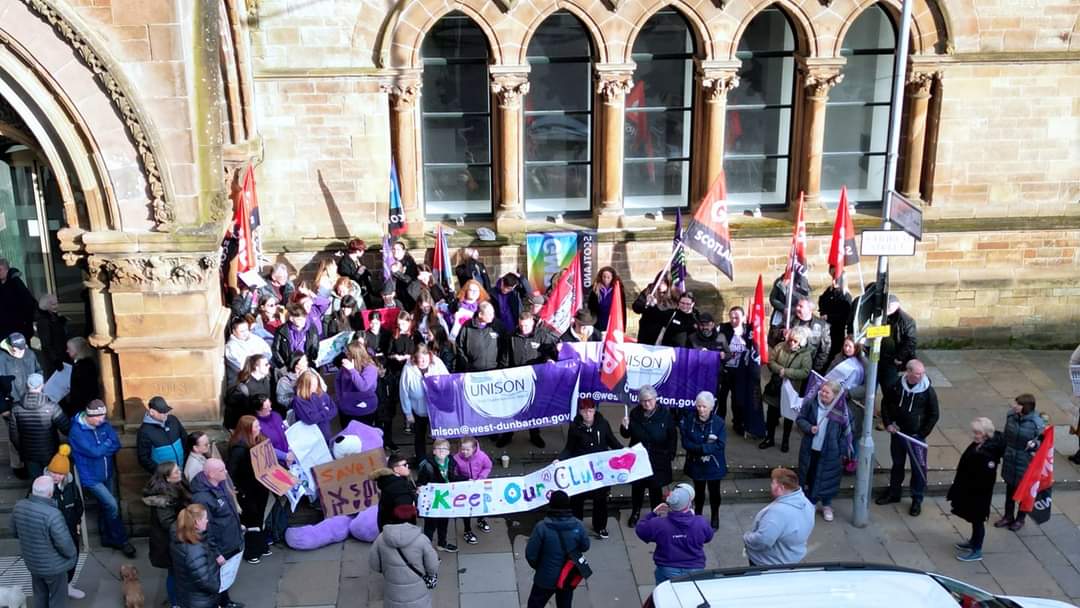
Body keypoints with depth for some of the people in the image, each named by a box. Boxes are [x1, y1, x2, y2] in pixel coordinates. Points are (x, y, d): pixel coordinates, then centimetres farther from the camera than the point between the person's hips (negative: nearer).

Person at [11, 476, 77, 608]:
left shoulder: (19, 506, -12)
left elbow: (15, 531, 6)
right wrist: (72, 554, -7)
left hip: (32, 561, 6)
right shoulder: (52, 514, -34)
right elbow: (64, 543, -27)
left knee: (40, 594, 26)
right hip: (53, 565, -6)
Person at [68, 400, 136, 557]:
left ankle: (107, 538, 35)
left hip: (108, 473, 6)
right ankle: (121, 541, 5)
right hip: (91, 477, -6)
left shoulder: (104, 424, -4)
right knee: (112, 505, -10)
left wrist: (102, 449, -22)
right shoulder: (77, 431, -23)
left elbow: (116, 445, -7)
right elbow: (94, 451, -28)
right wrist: (108, 444, -12)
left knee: (105, 505, 18)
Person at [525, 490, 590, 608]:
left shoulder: (542, 527, -25)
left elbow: (530, 553, -17)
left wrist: (537, 566, 4)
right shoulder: (578, 526, -16)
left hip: (546, 578, -3)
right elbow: (585, 546, 0)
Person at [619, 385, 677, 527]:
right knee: (637, 487, 15)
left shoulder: (665, 414, -12)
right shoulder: (635, 413, -6)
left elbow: (673, 436, -5)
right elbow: (626, 435, 4)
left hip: (658, 460, -2)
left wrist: (670, 455, -6)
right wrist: (625, 427, -18)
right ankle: (635, 513, 35)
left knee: (656, 488, 10)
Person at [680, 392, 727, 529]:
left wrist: (699, 448, -28)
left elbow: (719, 445, -21)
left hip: (713, 465, -1)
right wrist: (706, 447, -27)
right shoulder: (689, 420, -12)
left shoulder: (719, 422, -17)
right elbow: (686, 443, -14)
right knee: (698, 491, 20)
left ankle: (715, 517, 37)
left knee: (714, 492, 16)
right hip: (696, 464, 1)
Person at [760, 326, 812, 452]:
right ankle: (769, 438, 29)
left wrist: (786, 372, -25)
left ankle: (785, 441, 29)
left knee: (789, 416, 13)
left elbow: (805, 372, -21)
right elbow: (770, 361, -5)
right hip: (775, 388, 2)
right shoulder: (780, 347, -4)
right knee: (772, 414, 13)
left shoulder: (806, 354, -12)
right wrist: (780, 370, -23)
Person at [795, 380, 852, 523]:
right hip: (810, 448, 2)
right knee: (808, 475, 15)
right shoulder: (811, 403, -12)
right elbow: (800, 419, -1)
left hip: (829, 452, -2)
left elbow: (846, 432, -5)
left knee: (827, 478, 10)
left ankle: (827, 505, 31)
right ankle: (808, 501, 36)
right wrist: (809, 427, -20)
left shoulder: (841, 410, -15)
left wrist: (844, 451, -4)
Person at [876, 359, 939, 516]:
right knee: (897, 464, 18)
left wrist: (922, 434, -8)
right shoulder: (897, 386, -7)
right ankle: (893, 493, 35)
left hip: (916, 435, -3)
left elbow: (934, 415, -7)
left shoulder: (928, 391, -14)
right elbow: (885, 403, 8)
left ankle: (917, 500, 18)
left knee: (918, 468, 3)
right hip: (897, 432, 3)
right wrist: (888, 423, -1)